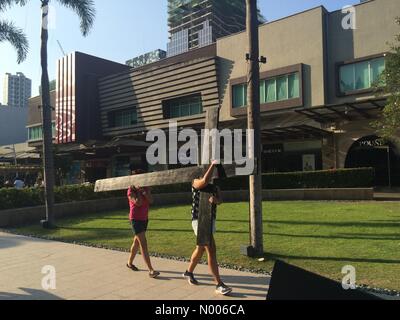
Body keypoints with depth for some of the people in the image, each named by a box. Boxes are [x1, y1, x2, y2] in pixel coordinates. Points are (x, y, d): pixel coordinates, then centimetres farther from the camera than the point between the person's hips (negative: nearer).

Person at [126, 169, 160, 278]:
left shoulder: (146, 188, 6)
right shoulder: (131, 191, -11)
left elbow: (151, 201, -8)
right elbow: (138, 203, -24)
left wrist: (144, 191, -18)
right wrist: (138, 191, -15)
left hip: (144, 219, 7)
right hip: (135, 219, -7)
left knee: (137, 242, 19)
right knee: (143, 244, -14)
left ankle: (130, 262, 38)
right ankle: (151, 270, -17)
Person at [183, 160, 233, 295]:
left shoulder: (215, 187, 12)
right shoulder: (196, 183, -4)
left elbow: (220, 200, -7)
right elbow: (205, 181, -27)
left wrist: (215, 199, -29)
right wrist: (213, 164, -21)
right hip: (199, 220, -7)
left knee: (201, 249, 19)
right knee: (211, 250, -13)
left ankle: (189, 272, 39)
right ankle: (219, 284, -10)